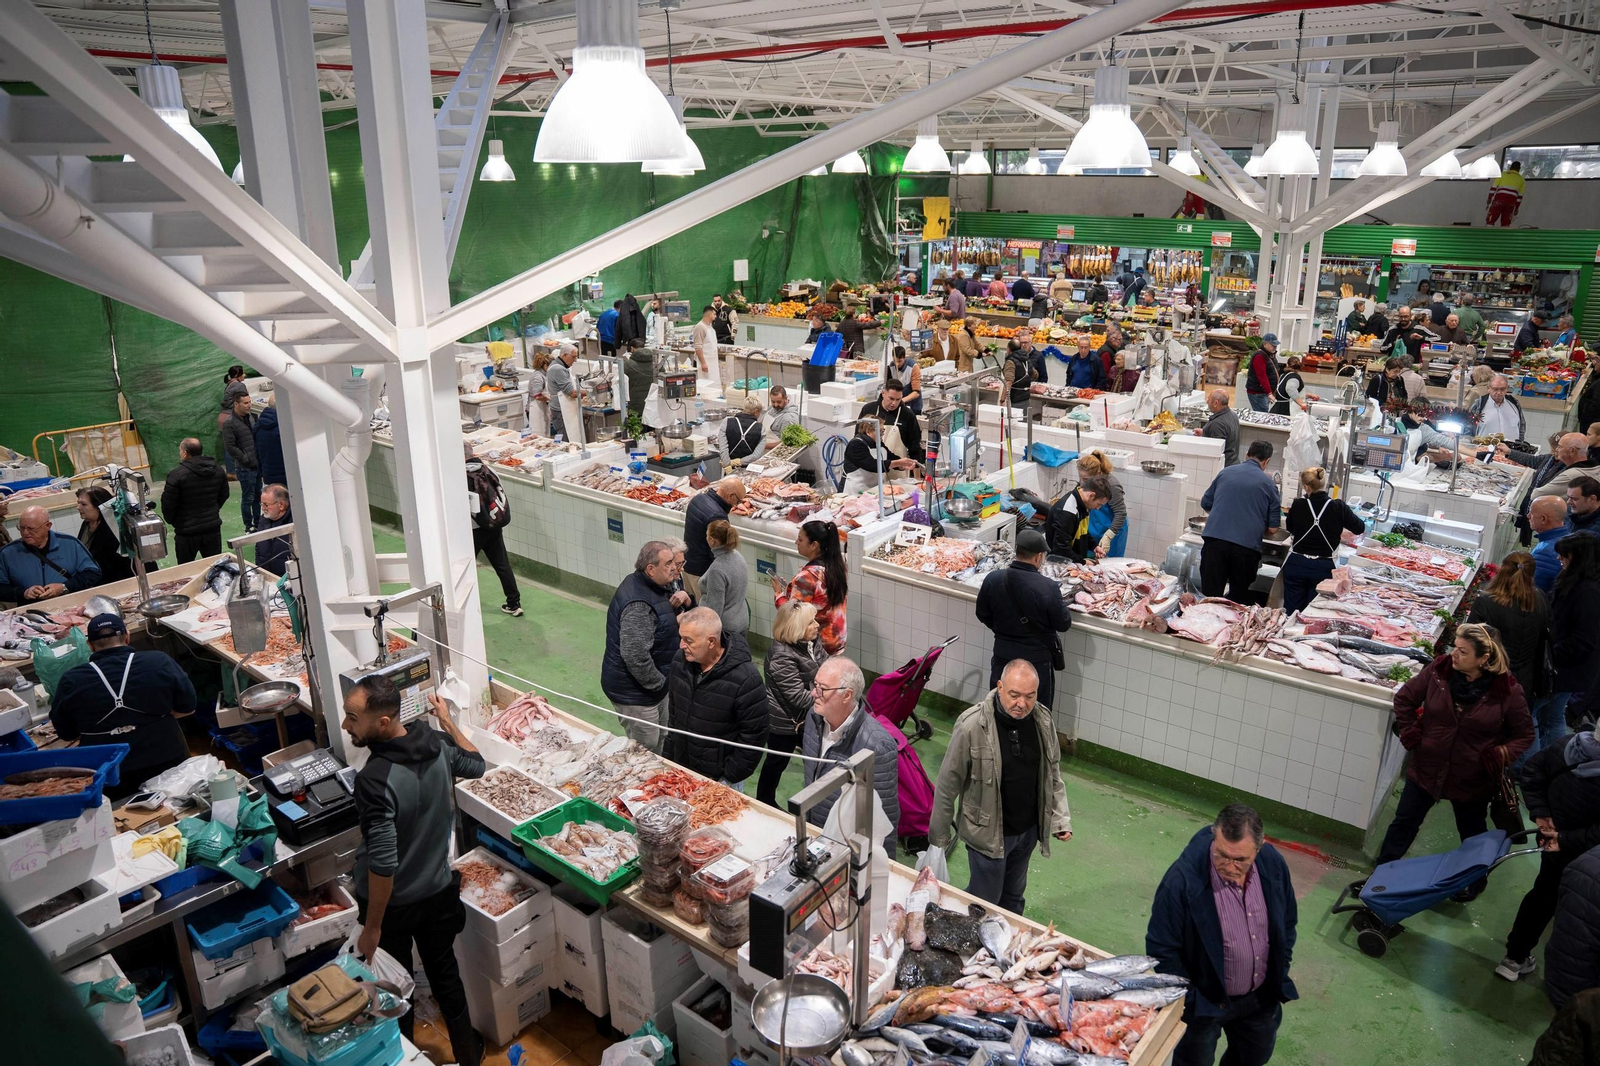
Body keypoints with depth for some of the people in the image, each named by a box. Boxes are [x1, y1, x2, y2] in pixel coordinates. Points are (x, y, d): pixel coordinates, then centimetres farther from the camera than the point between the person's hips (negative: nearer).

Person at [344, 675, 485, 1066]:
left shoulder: (375, 780, -33)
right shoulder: (437, 743, -15)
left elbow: (383, 863, -30)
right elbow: (475, 764, 9)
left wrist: (372, 928, -17)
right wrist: (447, 718, 19)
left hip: (392, 904, -6)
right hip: (439, 891, 6)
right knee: (444, 971, 26)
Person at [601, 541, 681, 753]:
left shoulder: (651, 586, 2)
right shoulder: (638, 605, -31)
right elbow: (635, 657, -34)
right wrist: (659, 683, -20)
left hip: (653, 685, 10)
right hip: (634, 692, -10)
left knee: (660, 740, 25)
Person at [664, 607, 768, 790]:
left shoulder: (746, 679, -25)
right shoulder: (681, 661, -6)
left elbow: (753, 737, -18)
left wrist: (730, 779, -14)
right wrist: (668, 757, 11)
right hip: (681, 769, 6)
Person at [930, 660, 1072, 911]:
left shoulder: (1043, 720, -9)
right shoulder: (972, 725, -26)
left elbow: (1052, 773, 6)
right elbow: (948, 783, -16)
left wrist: (1061, 818, 1)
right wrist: (939, 833, -7)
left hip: (1028, 830, 5)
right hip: (987, 832, -5)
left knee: (1014, 896, 24)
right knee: (985, 902, 9)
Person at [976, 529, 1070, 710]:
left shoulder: (992, 579, -13)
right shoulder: (1048, 588, -25)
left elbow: (983, 615, 1)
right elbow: (1063, 624, -12)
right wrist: (1062, 604, 7)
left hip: (1002, 656, 3)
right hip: (1037, 660, -3)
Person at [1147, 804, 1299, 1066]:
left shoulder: (1273, 864, -17)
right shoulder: (1182, 880, -33)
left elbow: (1287, 922, 3)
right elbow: (1161, 949, -21)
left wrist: (1280, 976, 4)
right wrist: (1190, 1000, -16)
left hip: (1262, 996, 5)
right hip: (1205, 1001, -5)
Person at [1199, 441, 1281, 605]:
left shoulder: (1225, 472, 11)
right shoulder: (1268, 483, 5)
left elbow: (1205, 504, 22)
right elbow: (1272, 528, 4)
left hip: (1214, 540, 1)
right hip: (1247, 546, -1)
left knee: (1210, 596, 2)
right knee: (1240, 598, 12)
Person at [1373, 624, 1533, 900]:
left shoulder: (1508, 691, -19)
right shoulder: (1437, 671, -15)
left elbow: (1524, 734, -5)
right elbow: (1404, 699, 2)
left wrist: (1501, 756, -20)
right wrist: (1410, 734, -4)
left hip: (1474, 778, -1)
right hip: (1427, 768, 1)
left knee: (1472, 832, 22)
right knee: (1404, 822, 13)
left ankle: (1475, 881, 48)